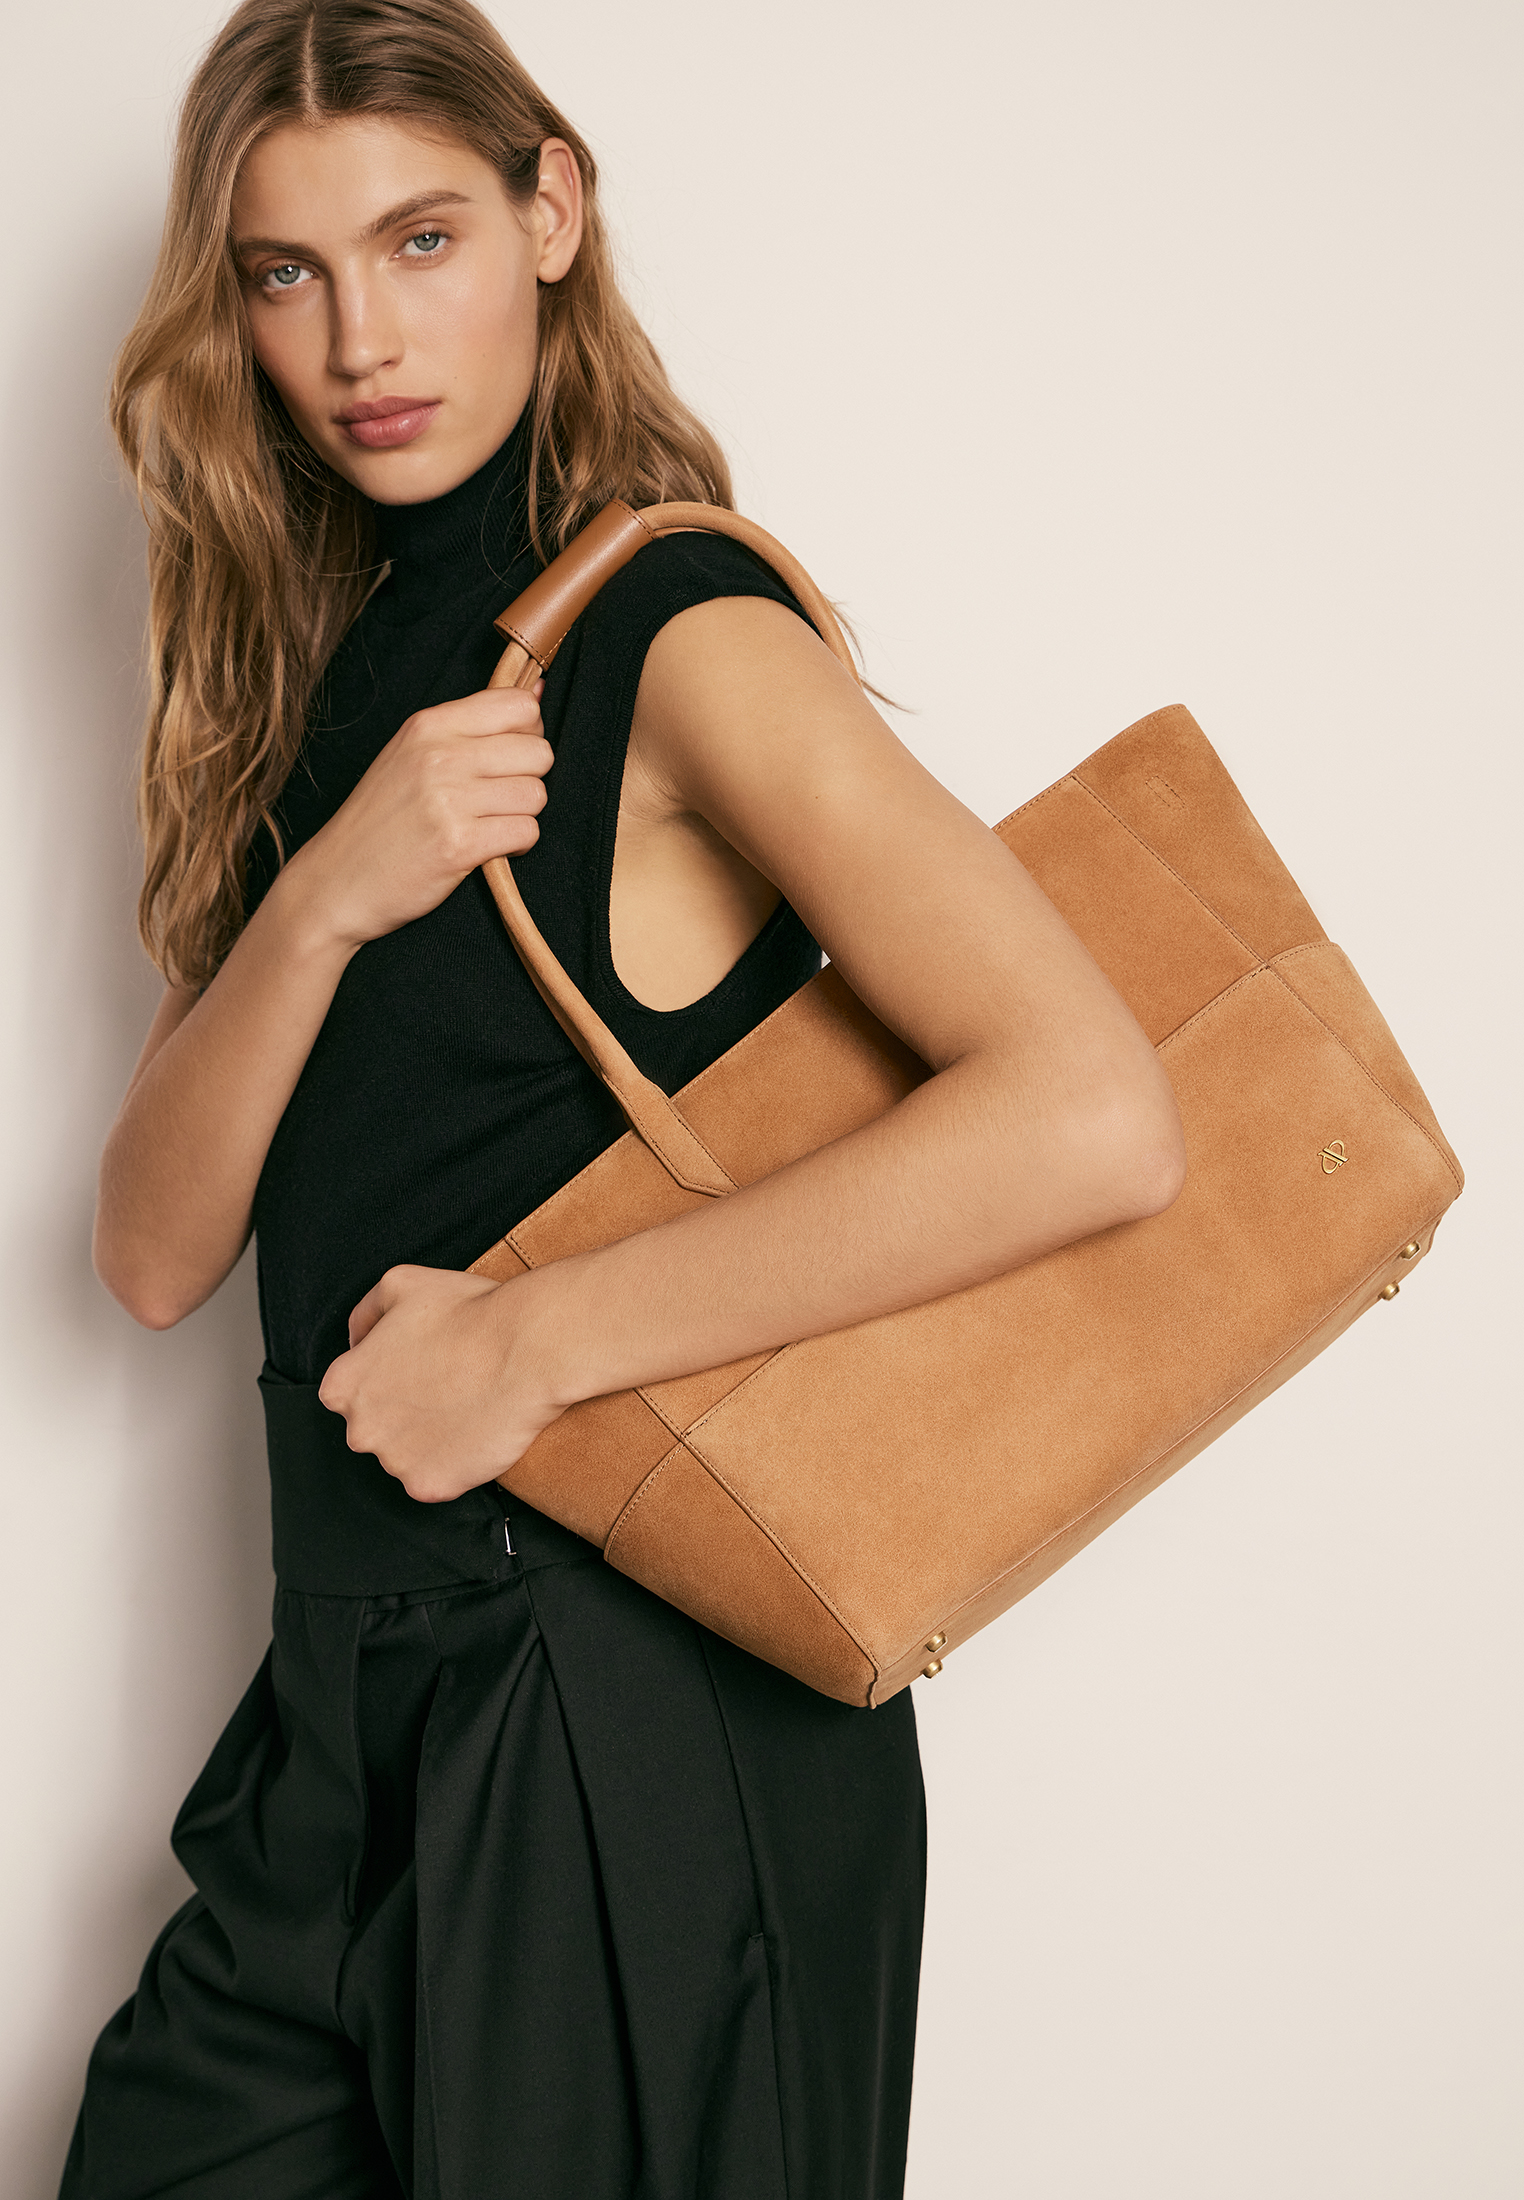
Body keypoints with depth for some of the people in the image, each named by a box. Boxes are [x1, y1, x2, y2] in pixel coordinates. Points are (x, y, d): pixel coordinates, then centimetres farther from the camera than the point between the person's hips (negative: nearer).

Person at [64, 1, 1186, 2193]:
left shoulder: (678, 636, -13)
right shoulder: (334, 674, 9)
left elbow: (1094, 1121, -29)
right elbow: (157, 1256, 1)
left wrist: (535, 1333, -22)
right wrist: (324, 899, -17)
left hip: (621, 1725, -6)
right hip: (354, 1707, 7)